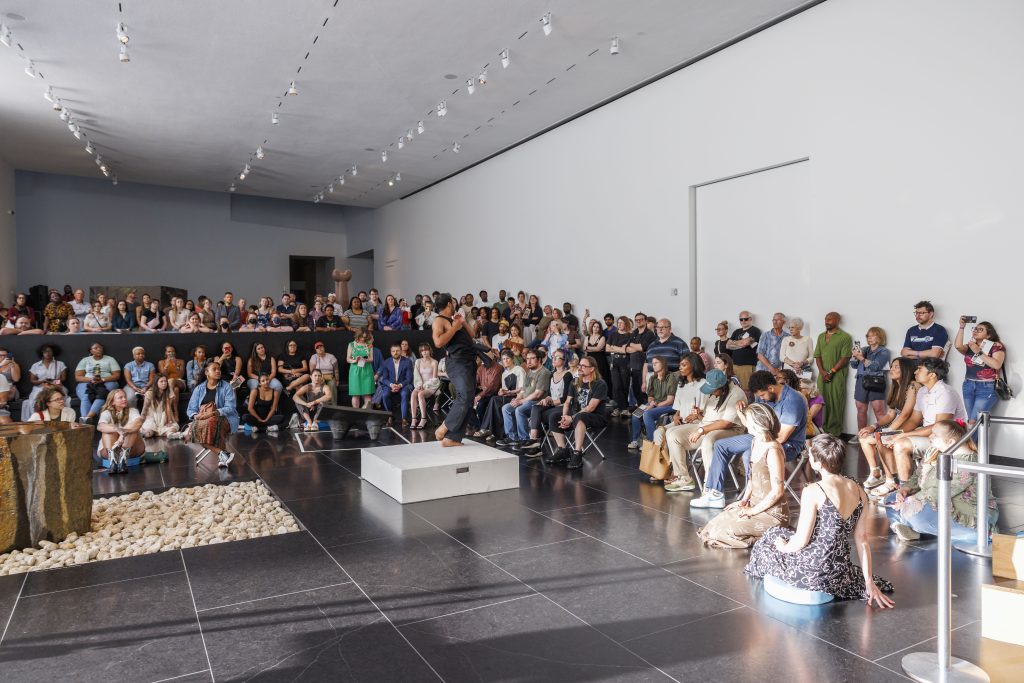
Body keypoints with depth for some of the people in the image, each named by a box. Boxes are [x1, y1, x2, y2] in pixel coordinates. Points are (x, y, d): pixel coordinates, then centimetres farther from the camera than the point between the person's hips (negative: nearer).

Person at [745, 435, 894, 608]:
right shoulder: (858, 491, -2)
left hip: (811, 572, -6)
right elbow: (862, 540, 2)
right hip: (841, 572, 6)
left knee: (772, 535, 22)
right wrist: (869, 582, 8)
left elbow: (801, 541, -16)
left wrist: (783, 547, 6)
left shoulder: (813, 492, -21)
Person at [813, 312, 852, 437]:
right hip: (822, 376, 5)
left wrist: (831, 372, -12)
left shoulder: (845, 337, -2)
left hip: (837, 376, -5)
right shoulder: (821, 336, 17)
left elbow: (845, 358, -8)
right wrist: (822, 371, -3)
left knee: (836, 405, -4)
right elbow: (817, 356, 12)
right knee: (823, 404, 6)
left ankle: (834, 433, 0)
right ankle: (823, 431, 11)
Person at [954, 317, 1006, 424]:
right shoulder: (970, 346, 12)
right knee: (971, 420, 5)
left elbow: (997, 365, -17)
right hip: (968, 386, 5)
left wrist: (978, 352, -14)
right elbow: (958, 346, -10)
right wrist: (962, 327, -10)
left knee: (974, 420, -12)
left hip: (987, 387, -5)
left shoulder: (996, 346, -2)